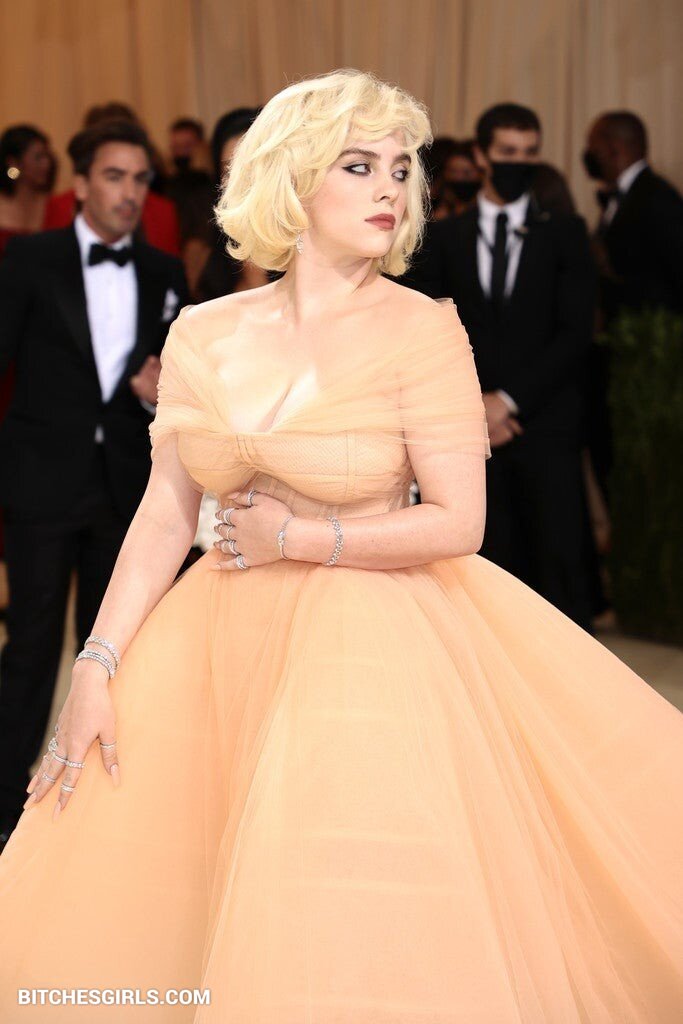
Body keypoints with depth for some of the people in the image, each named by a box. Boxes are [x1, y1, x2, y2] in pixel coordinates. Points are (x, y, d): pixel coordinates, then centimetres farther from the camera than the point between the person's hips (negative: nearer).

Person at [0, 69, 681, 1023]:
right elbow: (165, 515, 4)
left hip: (372, 638, -4)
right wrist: (96, 668, -3)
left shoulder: (422, 330, -9)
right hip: (225, 639, 5)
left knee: (360, 934, -9)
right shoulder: (203, 335, 2)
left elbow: (458, 523, -12)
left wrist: (294, 538, -11)